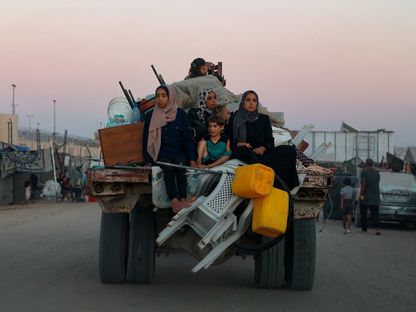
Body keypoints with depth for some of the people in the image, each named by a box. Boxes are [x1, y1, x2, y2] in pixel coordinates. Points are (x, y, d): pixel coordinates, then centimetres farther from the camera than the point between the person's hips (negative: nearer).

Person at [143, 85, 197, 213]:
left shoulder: (180, 114, 6)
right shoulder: (150, 116, 7)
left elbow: (187, 137, 4)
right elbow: (146, 139, 7)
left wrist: (192, 158, -4)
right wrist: (148, 160, -4)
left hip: (179, 153, 1)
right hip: (161, 154, 0)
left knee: (180, 166, -32)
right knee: (168, 168, -32)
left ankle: (182, 199, -42)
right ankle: (175, 201, -47)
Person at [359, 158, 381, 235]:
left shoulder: (364, 171, -10)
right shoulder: (376, 172, 6)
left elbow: (363, 183, -18)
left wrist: (361, 194, -18)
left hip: (365, 196, -4)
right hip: (375, 196, 4)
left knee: (363, 213, 11)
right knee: (375, 213, 1)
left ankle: (364, 228, 15)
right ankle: (377, 227, -19)